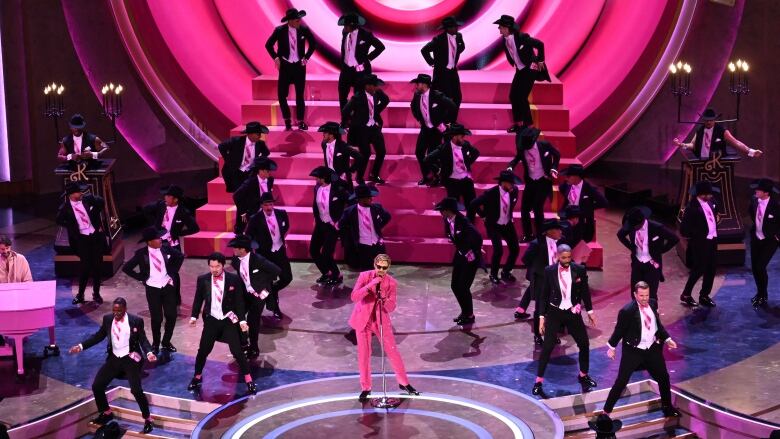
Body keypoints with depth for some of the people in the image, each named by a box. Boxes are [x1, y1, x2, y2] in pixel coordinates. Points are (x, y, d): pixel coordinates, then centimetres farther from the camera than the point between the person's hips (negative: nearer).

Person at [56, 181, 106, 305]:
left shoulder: (87, 198, -7)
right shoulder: (65, 208, -13)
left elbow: (101, 202, 12)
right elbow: (59, 220, 5)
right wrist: (72, 228, -2)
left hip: (96, 235, 2)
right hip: (82, 239, -2)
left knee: (97, 266, 7)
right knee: (84, 266, -1)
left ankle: (96, 294, 20)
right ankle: (80, 294, 15)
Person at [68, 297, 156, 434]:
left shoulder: (136, 320, -12)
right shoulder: (107, 318, -2)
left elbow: (143, 340, -8)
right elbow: (99, 336, 8)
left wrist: (149, 353, -27)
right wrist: (81, 346, -1)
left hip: (130, 358, -5)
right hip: (114, 358, 5)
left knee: (136, 390, -18)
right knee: (97, 386, 2)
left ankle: (148, 420, 3)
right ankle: (106, 413, 29)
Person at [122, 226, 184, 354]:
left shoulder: (166, 249, -5)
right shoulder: (141, 254, -11)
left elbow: (180, 256, 13)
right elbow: (126, 268, -4)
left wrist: (173, 272, 6)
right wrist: (141, 278, -6)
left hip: (168, 286, 2)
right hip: (152, 289, -2)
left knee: (172, 316, 3)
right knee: (157, 318, 2)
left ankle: (166, 342, 22)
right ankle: (155, 344, 24)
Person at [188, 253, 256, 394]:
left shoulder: (234, 279, -9)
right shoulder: (202, 279, -5)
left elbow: (239, 301, -5)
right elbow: (198, 299, 6)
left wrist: (242, 320, -11)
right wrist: (194, 316, -2)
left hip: (229, 320, -1)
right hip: (211, 320, 2)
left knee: (237, 351, -2)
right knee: (203, 350, 6)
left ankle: (248, 380, 11)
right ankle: (197, 377, 28)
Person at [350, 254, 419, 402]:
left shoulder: (391, 282, -9)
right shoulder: (364, 276, -13)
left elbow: (391, 308, -9)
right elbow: (354, 297, -22)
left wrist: (384, 299, -31)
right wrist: (370, 285, -32)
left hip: (381, 319, 1)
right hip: (363, 319, -1)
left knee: (392, 351, 4)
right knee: (363, 354, 2)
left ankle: (404, 382, 20)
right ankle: (365, 388, 15)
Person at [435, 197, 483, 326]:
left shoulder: (462, 222, -27)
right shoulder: (447, 221, -3)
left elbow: (478, 237, -31)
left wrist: (472, 252, -21)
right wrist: (459, 249, 12)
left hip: (470, 257, -8)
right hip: (460, 255, 8)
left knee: (463, 287, -4)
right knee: (455, 286, 10)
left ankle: (469, 316, 13)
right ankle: (465, 312, 28)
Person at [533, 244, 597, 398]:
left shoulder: (579, 270, -7)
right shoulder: (549, 271, -10)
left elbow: (585, 291, 6)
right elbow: (544, 295, -3)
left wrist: (589, 310, 10)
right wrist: (541, 317, -5)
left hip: (573, 312, 2)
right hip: (554, 312, -2)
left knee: (584, 344, 9)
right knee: (547, 347, -6)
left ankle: (583, 376, 32)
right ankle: (538, 382, 1)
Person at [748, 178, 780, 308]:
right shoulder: (754, 200, -9)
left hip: (770, 240, -6)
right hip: (756, 238, 6)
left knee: (760, 267, -11)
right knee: (754, 267, 10)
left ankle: (763, 297, 7)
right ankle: (760, 293, 31)